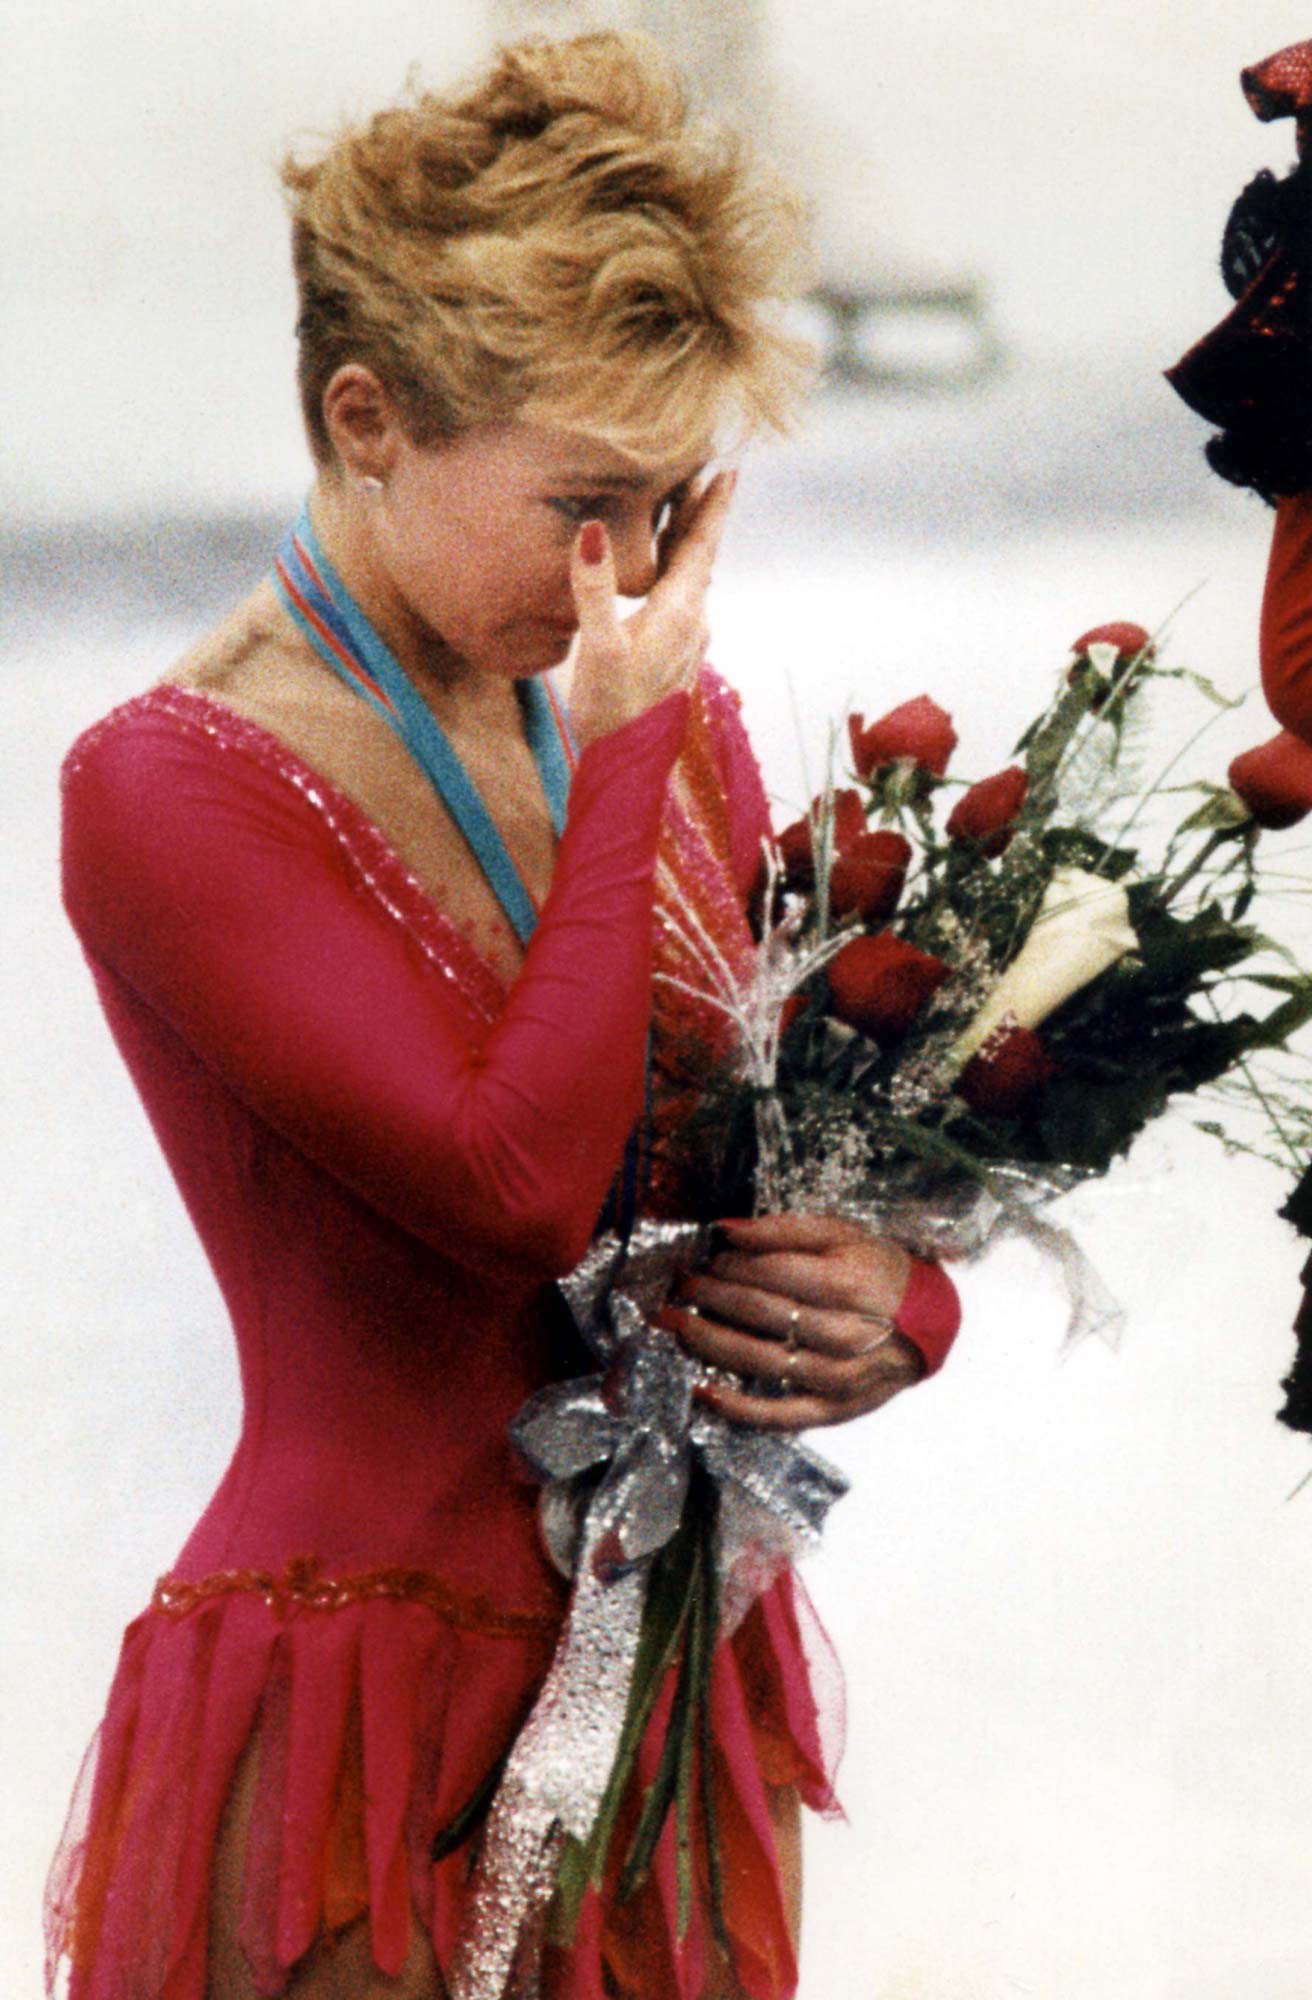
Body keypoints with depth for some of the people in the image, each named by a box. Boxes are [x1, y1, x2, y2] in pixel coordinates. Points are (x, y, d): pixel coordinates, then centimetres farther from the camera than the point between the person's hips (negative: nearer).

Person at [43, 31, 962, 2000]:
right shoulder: (168, 789, -15)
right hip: (368, 1722, -6)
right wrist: (624, 761, -18)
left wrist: (896, 1306, -11)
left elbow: (822, 1157, 11)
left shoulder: (666, 731, 6)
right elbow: (524, 1184, -24)